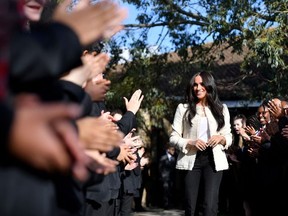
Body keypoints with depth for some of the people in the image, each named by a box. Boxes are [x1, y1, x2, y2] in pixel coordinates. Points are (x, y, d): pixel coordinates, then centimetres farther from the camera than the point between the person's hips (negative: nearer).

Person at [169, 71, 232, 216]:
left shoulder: (221, 109, 12)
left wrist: (221, 138, -8)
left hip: (213, 160, 0)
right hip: (191, 160, 0)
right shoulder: (183, 108, 7)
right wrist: (190, 142, -14)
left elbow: (229, 137, 14)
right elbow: (173, 137, 3)